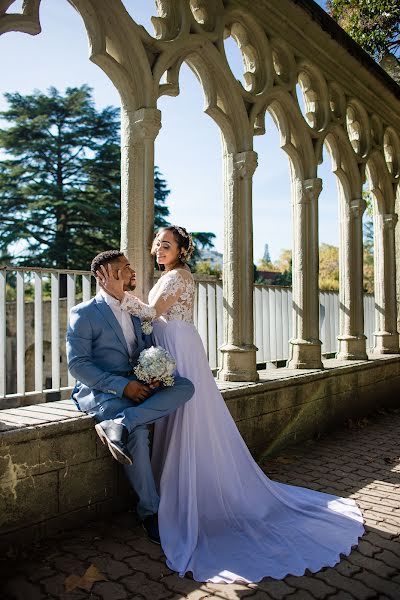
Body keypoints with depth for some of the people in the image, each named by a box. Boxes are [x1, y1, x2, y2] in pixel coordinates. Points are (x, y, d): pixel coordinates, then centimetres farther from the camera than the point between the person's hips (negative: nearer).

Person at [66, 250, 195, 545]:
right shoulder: (84, 314, -7)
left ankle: (119, 425, -30)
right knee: (138, 432, -30)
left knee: (186, 386, -18)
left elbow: (148, 349, 15)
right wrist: (122, 386, -21)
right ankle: (150, 509, -10)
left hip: (136, 386, 6)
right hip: (99, 392, -6)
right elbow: (77, 364, -13)